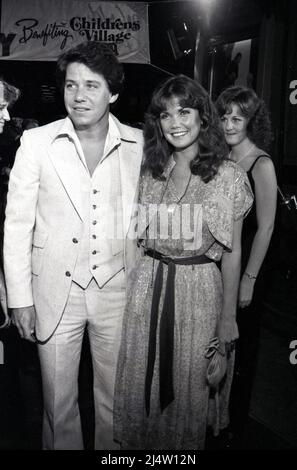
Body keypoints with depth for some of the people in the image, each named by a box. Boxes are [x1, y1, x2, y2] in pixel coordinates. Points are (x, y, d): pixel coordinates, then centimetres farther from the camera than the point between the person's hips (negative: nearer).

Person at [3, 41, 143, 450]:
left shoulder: (138, 144, -1)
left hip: (117, 290, 1)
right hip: (55, 290, -1)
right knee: (59, 401, 15)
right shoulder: (37, 142, -5)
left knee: (115, 399, 18)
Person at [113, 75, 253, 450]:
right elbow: (140, 238, 11)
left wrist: (228, 318, -5)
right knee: (141, 384, 16)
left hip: (199, 289, -3)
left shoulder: (228, 176, -6)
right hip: (146, 286, 4)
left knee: (188, 386, 12)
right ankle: (140, 443, 41)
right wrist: (136, 283, 3)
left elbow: (232, 251, -4)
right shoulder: (150, 173, 5)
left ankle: (182, 444, 40)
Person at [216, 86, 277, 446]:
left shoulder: (261, 164, -13)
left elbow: (265, 227, -15)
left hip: (245, 264, -6)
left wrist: (249, 279, -15)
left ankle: (235, 426, 32)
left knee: (240, 345, 10)